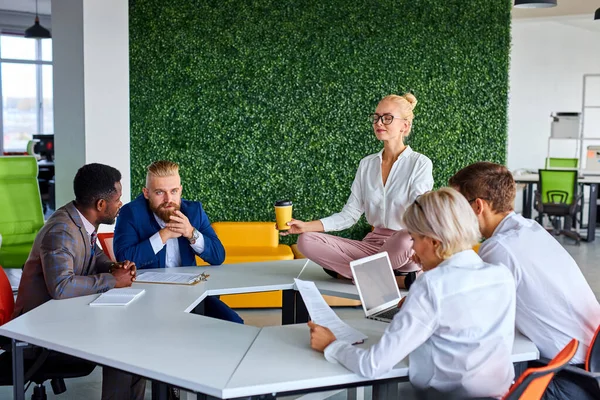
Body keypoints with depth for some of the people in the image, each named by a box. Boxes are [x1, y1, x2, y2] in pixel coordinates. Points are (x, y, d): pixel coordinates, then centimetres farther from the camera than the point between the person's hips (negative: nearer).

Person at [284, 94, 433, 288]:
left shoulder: (420, 163, -1)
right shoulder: (367, 164, 14)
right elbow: (349, 215, 10)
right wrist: (306, 226, -2)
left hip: (405, 248, -5)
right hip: (373, 244, 6)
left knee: (404, 240, -42)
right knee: (307, 240, -15)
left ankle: (346, 270, -15)